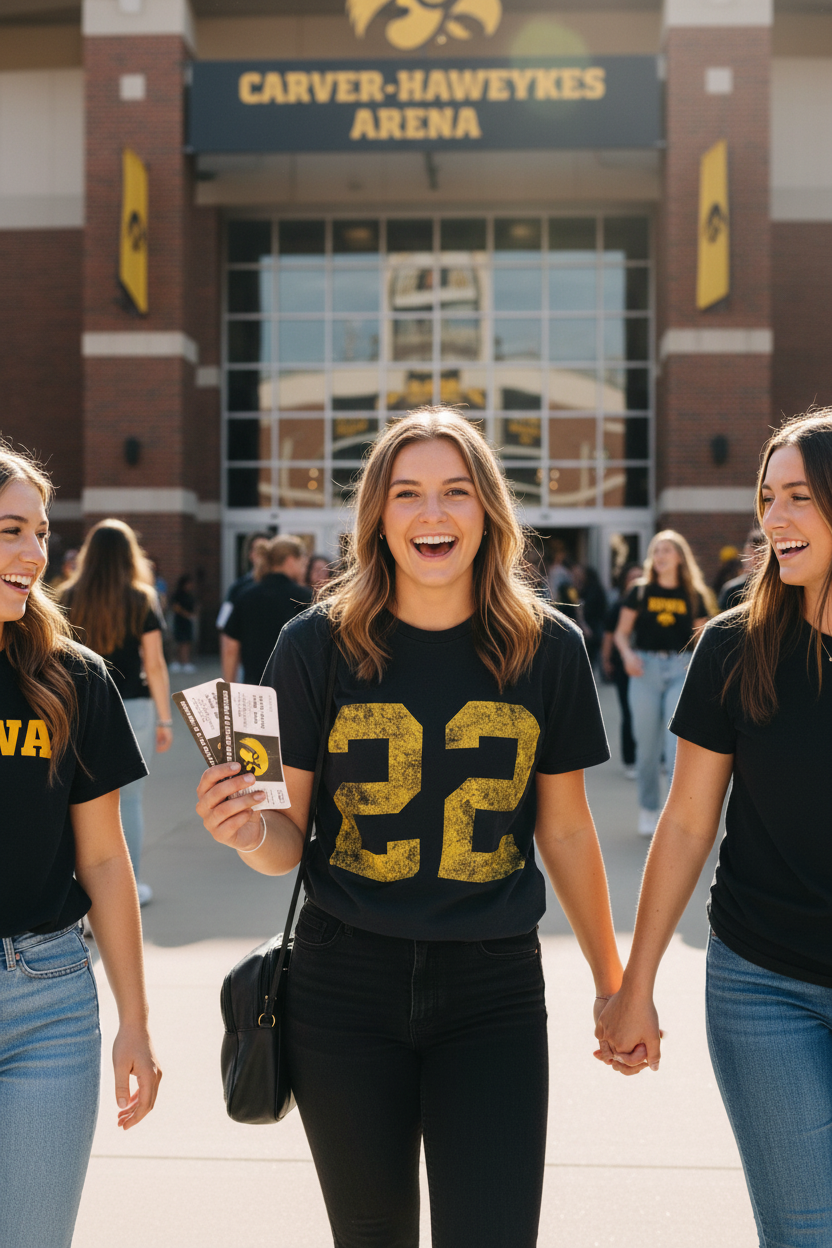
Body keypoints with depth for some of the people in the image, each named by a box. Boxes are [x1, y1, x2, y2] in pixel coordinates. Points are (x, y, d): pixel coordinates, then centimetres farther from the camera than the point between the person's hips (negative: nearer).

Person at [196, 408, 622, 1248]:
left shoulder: (547, 648, -3)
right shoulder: (318, 646, -5)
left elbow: (565, 832, 8)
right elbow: (289, 839, 0)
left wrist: (611, 982, 14)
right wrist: (247, 832, -23)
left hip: (493, 992, 0)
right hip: (345, 989, 0)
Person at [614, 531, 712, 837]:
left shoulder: (693, 595, 6)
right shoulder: (640, 591, 4)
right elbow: (622, 632, 6)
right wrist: (627, 654, -13)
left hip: (681, 669, 0)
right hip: (645, 668, 1)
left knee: (678, 740, -12)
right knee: (647, 745, 6)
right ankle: (647, 809, 20)